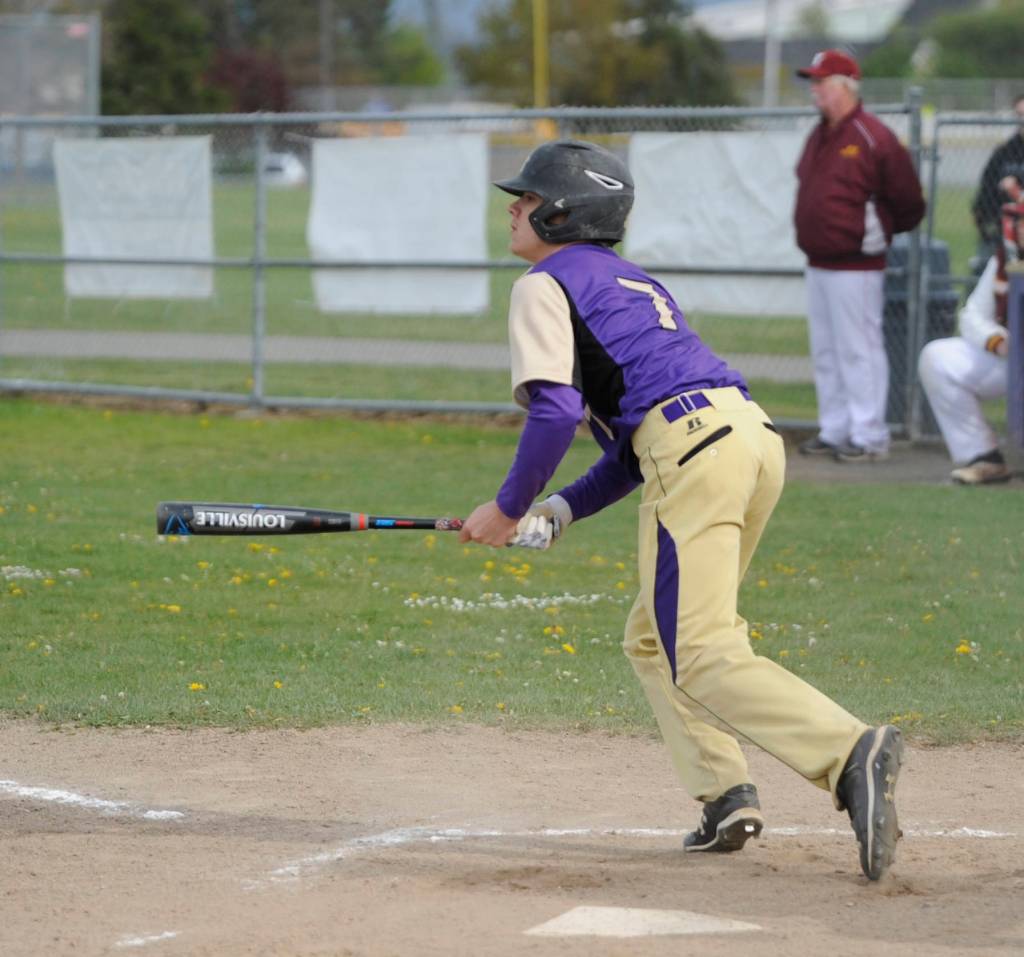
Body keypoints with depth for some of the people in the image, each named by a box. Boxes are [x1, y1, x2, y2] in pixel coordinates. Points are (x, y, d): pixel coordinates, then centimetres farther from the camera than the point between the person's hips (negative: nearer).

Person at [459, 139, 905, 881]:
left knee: (703, 657, -13)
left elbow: (555, 410, -9)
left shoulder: (546, 284, 5)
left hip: (692, 448, -9)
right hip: (755, 433, 9)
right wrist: (563, 510, 24)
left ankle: (851, 752, -34)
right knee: (653, 637, 22)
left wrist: (510, 507, 2)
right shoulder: (636, 283, 31)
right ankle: (726, 793, 7)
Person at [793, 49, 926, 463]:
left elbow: (909, 203, -7)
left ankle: (869, 437, -5)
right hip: (818, 265, 9)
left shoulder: (873, 137, -12)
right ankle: (834, 431, 20)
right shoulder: (817, 138, 14)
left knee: (858, 350, -8)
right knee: (825, 352, 12)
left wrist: (880, 232, 5)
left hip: (855, 267, -9)